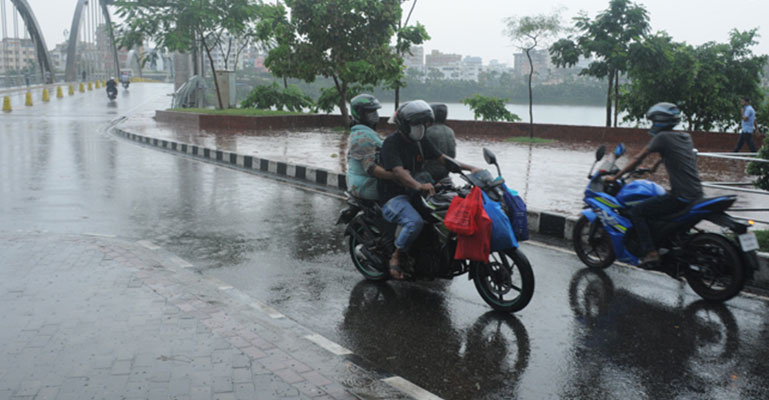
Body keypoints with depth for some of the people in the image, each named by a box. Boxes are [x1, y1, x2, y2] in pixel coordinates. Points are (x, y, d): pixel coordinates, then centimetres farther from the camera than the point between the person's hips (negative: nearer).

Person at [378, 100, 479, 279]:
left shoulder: (421, 141, 10)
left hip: (414, 193, 8)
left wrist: (470, 168, -4)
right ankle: (397, 256, -13)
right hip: (393, 196, -8)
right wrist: (419, 185, -47)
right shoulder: (391, 142, -15)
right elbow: (397, 172, -29)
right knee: (415, 222, -35)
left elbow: (442, 158, 10)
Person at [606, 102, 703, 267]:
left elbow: (638, 159, -5)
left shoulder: (662, 137, -9)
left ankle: (650, 253, -13)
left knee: (636, 211, -5)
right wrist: (657, 164, 43)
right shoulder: (686, 137, 14)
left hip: (680, 196, -9)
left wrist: (615, 177, 2)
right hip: (696, 193, 9)